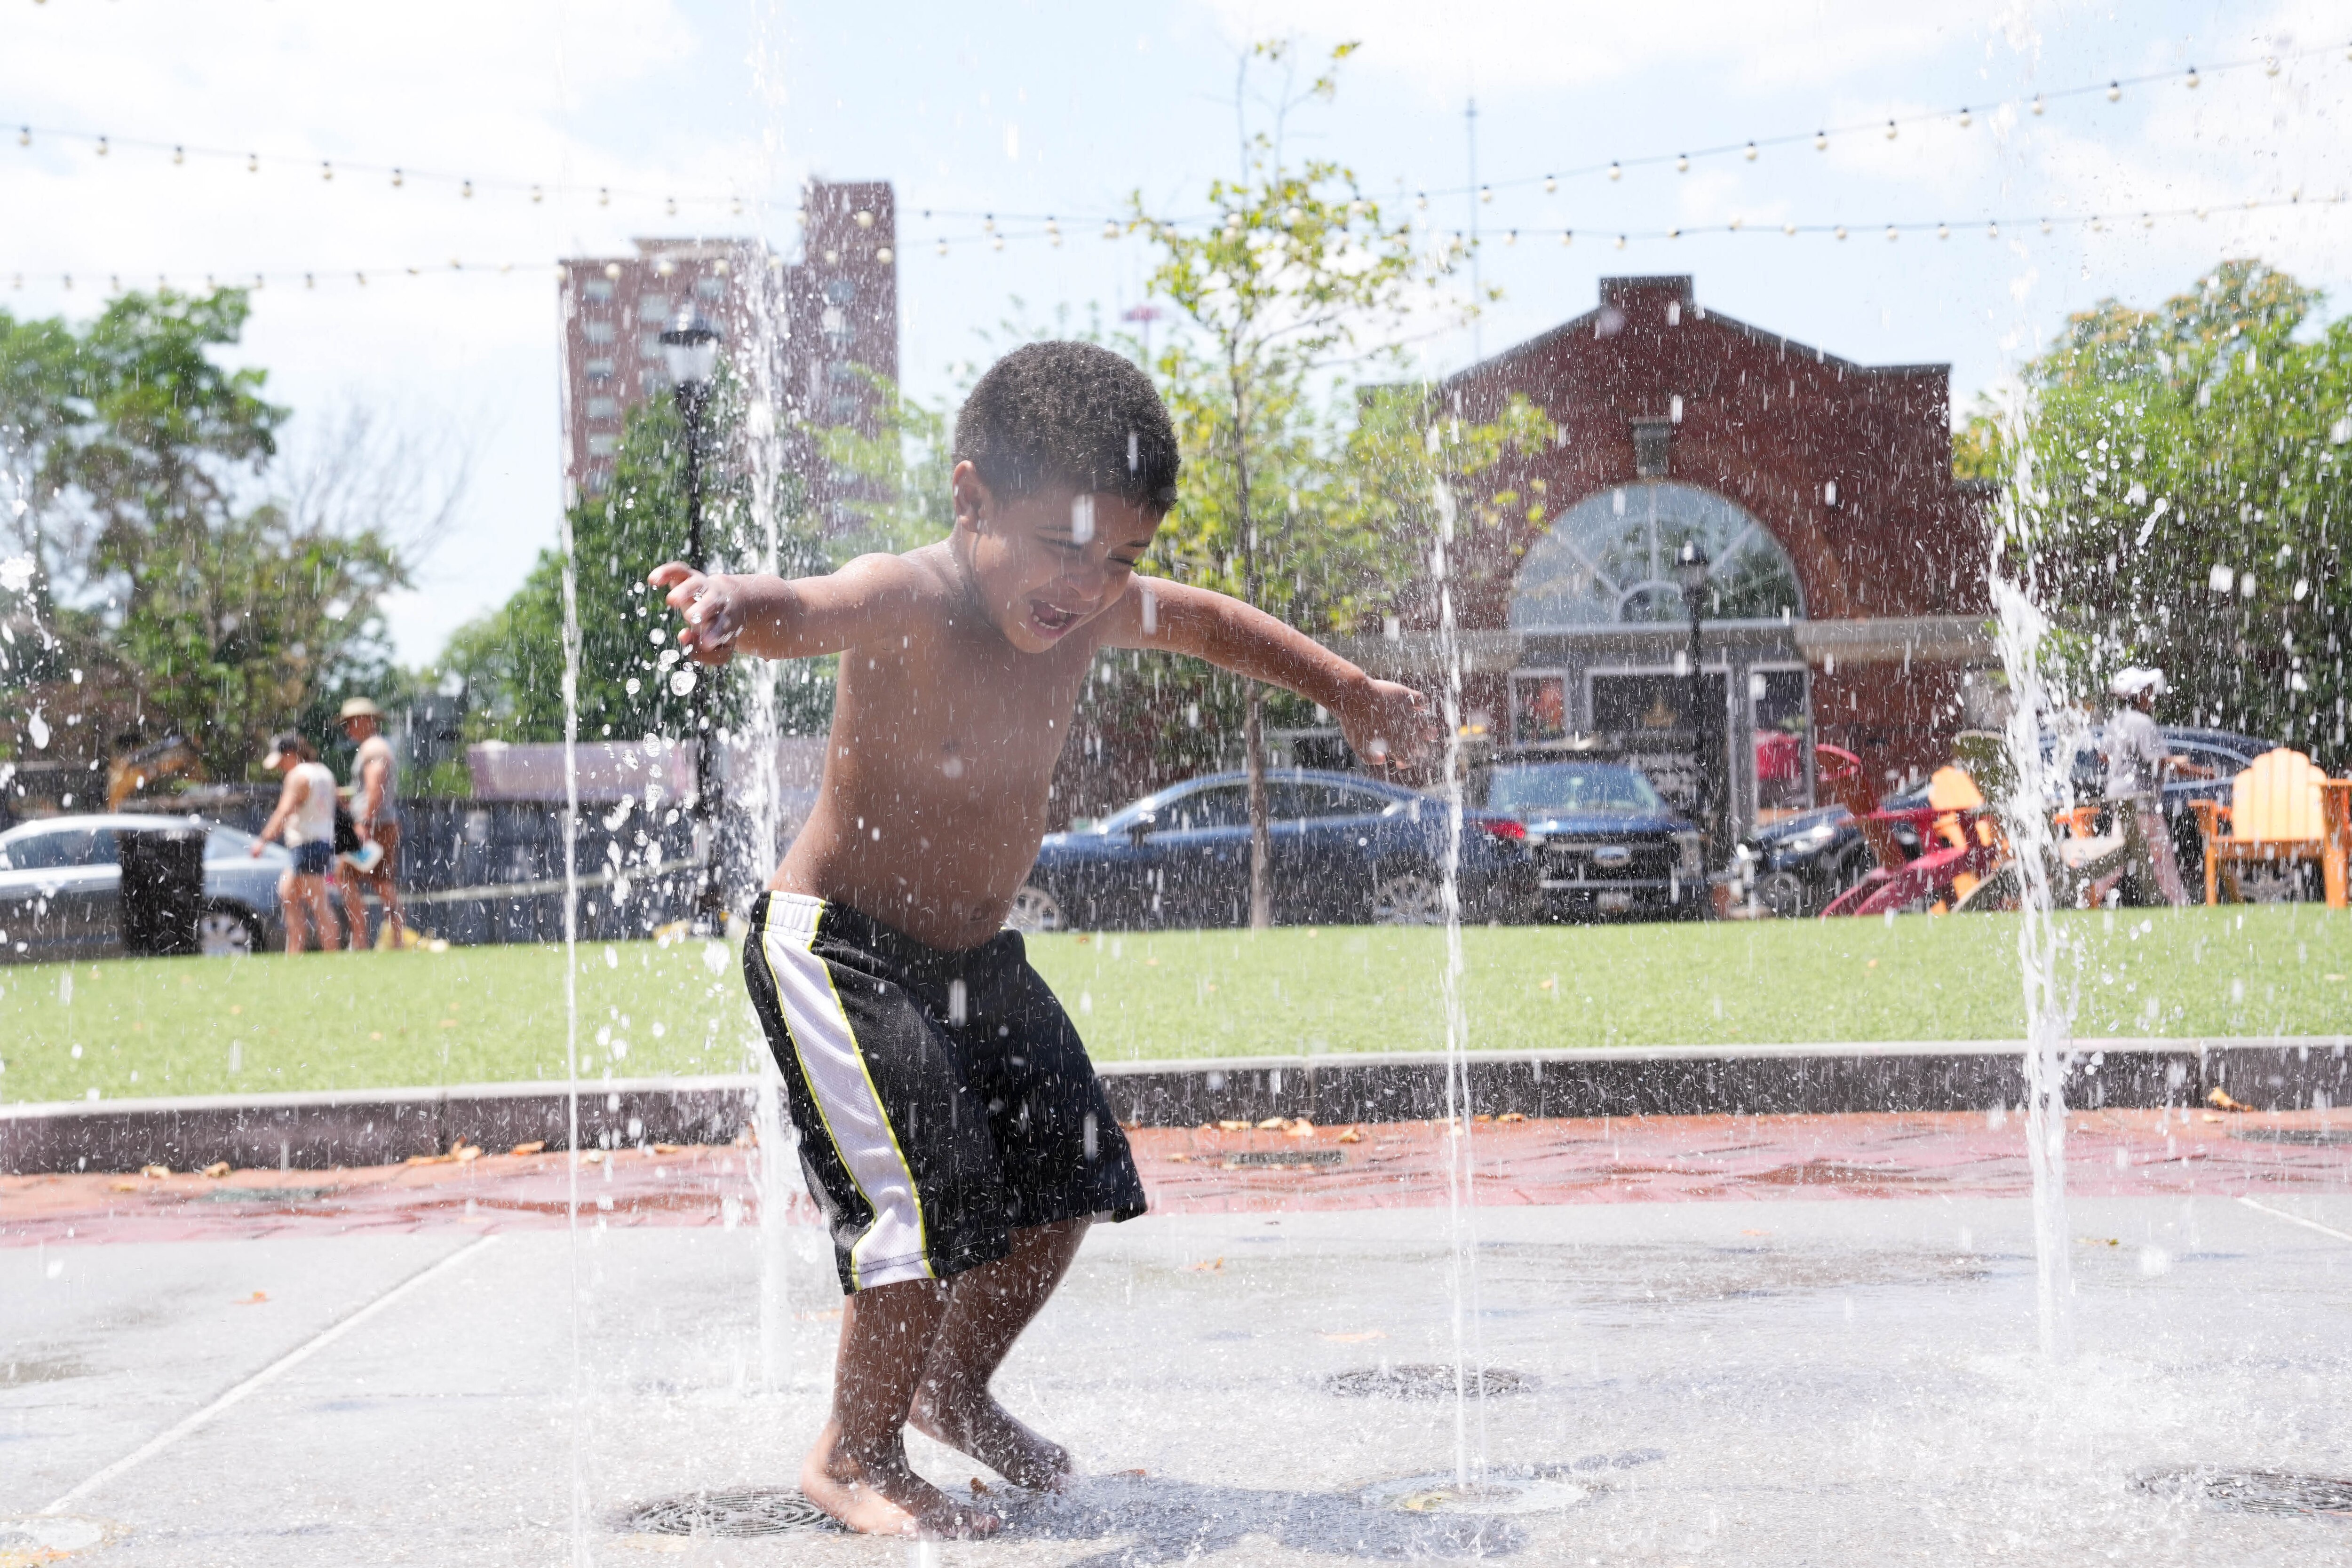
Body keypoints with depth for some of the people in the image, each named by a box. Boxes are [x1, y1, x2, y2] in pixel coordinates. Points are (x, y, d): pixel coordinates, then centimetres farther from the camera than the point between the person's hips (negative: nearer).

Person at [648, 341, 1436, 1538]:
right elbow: (808, 610, -51)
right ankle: (854, 1457, 3)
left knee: (1067, 1178, 16)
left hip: (977, 952, 8)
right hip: (838, 945, -8)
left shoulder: (1091, 612, -6)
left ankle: (954, 1390, 38)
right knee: (933, 1195, -18)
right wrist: (737, 609, -74)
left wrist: (1350, 693, 21)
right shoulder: (907, 602, -28)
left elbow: (1207, 621, 16)